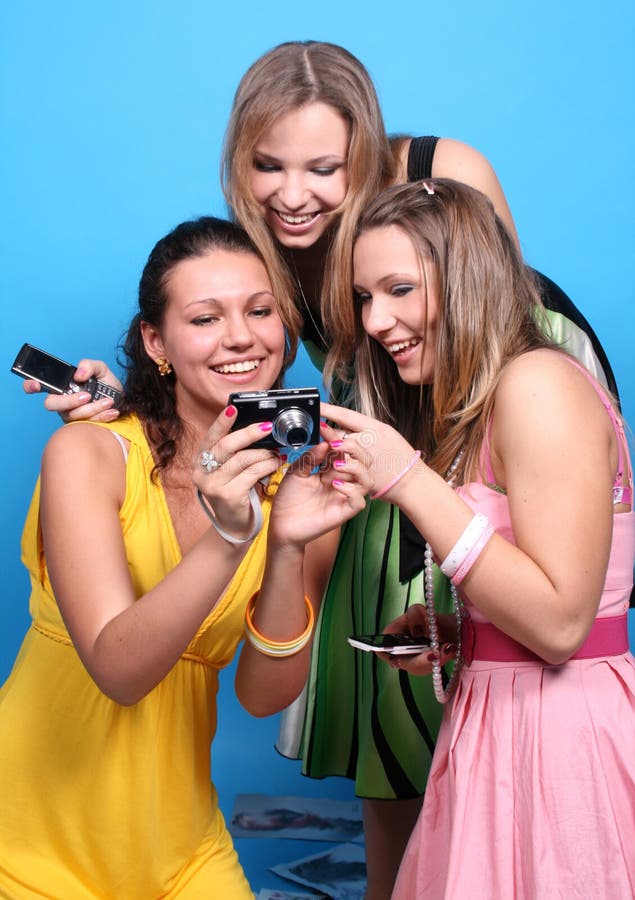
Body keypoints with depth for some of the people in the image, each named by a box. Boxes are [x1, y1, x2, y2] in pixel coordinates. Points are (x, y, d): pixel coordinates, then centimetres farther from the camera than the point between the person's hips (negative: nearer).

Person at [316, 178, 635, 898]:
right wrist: (446, 629, 2)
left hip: (563, 739, -8)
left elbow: (560, 622, -21)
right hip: (491, 723, 9)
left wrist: (410, 481, -21)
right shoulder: (469, 410, 13)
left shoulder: (539, 382, -15)